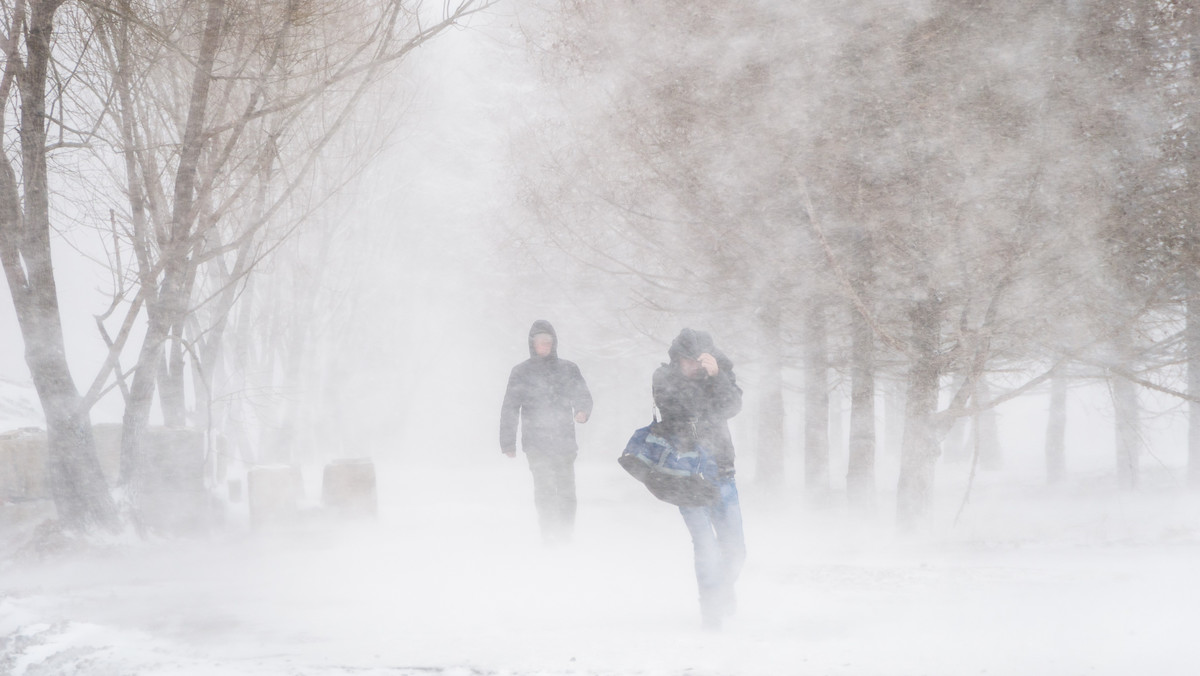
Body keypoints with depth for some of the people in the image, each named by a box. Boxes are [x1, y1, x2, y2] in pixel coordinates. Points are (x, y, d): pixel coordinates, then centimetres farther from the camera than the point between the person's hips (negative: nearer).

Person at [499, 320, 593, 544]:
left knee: (566, 490, -3)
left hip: (564, 441, 1)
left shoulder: (568, 370, 12)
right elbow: (510, 409, 8)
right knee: (545, 490, -9)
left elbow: (583, 395, 8)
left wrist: (583, 411, -16)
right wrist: (507, 442, 3)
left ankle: (566, 534, 9)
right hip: (536, 443, -1)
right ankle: (550, 536, -5)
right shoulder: (521, 372, 9)